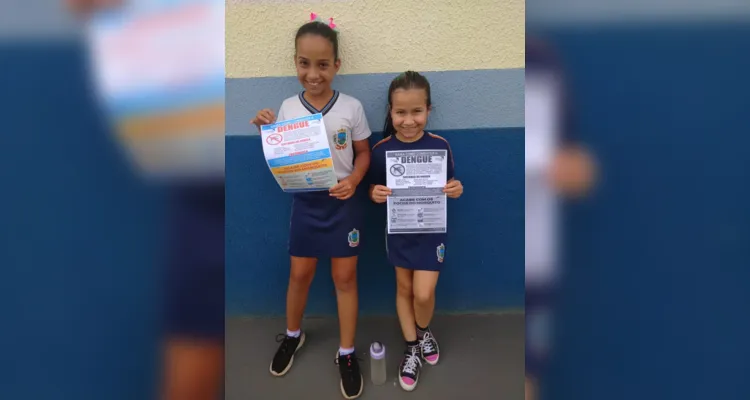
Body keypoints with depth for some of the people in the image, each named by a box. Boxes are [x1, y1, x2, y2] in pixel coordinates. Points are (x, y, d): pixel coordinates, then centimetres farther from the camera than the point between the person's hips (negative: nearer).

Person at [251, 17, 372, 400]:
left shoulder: (352, 107, -8)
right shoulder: (287, 108, -4)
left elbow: (363, 153, 1)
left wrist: (353, 180, -17)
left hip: (342, 203, -1)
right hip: (305, 203, 2)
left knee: (345, 277, 7)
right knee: (299, 274, 14)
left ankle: (347, 353, 24)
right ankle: (292, 335, 40)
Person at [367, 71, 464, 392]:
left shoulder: (440, 146, -12)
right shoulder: (381, 150, -11)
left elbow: (448, 185, 0)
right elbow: (375, 190, -1)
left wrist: (456, 190, -21)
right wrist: (376, 194, -22)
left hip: (432, 230, -1)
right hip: (398, 230, 2)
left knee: (423, 293, -4)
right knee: (403, 288, 14)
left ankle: (423, 331, 32)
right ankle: (412, 349, 35)